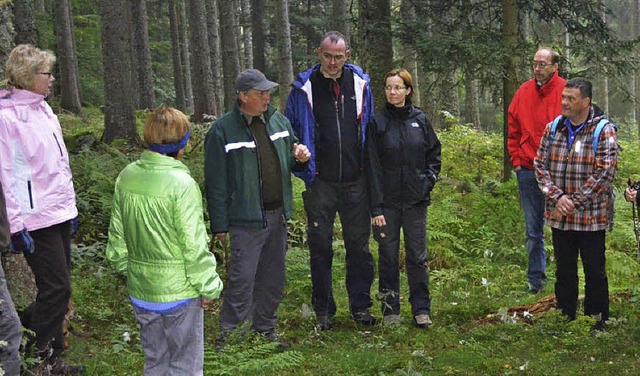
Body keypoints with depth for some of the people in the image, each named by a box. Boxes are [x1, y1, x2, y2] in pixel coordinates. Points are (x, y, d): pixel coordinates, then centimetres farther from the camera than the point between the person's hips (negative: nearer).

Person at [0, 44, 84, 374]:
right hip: (35, 220, -8)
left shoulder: (43, 109, 12)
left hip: (59, 214, 8)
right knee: (56, 290, -6)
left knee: (57, 290, 14)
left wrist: (71, 206, 19)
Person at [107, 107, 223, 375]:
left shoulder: (126, 177, -2)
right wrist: (208, 287, -6)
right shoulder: (181, 184, -21)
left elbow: (117, 235, 7)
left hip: (140, 291, 6)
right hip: (179, 290, -6)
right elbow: (194, 245, -18)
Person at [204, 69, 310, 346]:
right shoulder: (223, 130, -10)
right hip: (246, 219, -6)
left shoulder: (278, 121, 9)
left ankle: (266, 330, 29)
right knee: (242, 279, -6)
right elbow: (216, 183, -9)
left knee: (273, 278, 14)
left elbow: (287, 162, 22)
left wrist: (299, 158, -2)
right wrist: (219, 225, -9)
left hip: (277, 216, 6)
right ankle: (229, 335, 8)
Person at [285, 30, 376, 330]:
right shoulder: (305, 88, -2)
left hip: (355, 181, 2)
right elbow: (290, 131, 6)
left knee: (359, 245, 9)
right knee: (320, 247, 6)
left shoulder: (360, 83, 5)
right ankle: (323, 310, 18)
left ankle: (360, 305, 23)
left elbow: (369, 128, 14)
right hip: (320, 182, -1)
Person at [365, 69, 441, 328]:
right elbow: (373, 167, -5)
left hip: (416, 200, 1)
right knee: (388, 256, 6)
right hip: (388, 201, -1)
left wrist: (428, 180, -3)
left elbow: (434, 153, 15)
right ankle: (390, 309, 16)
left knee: (417, 256, 6)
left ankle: (421, 309, 16)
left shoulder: (420, 120, 5)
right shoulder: (377, 122, -2)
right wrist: (376, 207, -10)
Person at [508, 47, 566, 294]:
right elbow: (513, 130, 14)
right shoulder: (524, 92, 7)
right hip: (527, 170, 4)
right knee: (533, 230, 11)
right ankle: (536, 279, 21)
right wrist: (516, 159, 6)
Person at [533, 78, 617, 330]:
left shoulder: (604, 131, -7)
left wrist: (574, 202, -16)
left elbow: (605, 172, -14)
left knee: (595, 272, 5)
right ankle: (565, 320, 26)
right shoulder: (552, 129, 6)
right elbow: (540, 165, 4)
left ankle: (597, 323, 19)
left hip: (591, 217, -4)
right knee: (564, 271, 14)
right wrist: (557, 198, -11)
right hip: (559, 216, 4)